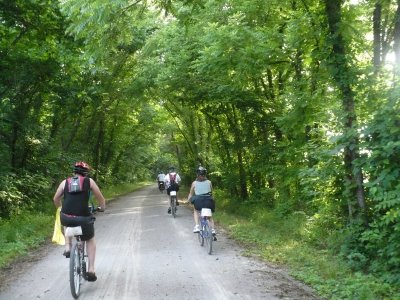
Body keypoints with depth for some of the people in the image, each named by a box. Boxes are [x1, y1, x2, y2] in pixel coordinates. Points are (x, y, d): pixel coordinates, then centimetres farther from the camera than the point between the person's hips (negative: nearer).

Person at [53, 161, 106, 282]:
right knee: (90, 240, 25)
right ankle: (91, 270, 16)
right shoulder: (89, 181, 7)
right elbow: (100, 198, 14)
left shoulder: (65, 182, 11)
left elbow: (56, 199, 16)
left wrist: (60, 208, 37)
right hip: (83, 218, -2)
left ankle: (68, 247, 24)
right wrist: (102, 207, 34)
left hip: (66, 218, 2)